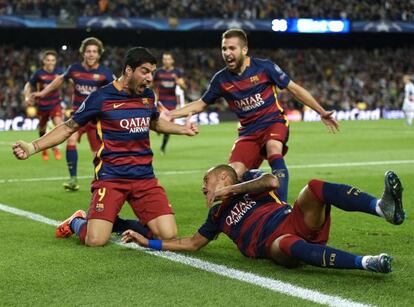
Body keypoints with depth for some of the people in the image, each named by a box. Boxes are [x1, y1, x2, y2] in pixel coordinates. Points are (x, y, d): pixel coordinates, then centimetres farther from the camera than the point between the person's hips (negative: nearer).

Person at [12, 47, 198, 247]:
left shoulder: (148, 95, 9)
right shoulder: (101, 97, -7)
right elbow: (68, 127, -1)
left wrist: (182, 129, 31)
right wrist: (33, 147, -12)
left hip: (144, 176, 5)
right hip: (110, 177, -5)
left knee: (168, 234, -11)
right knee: (95, 240, -20)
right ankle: (76, 222, 19)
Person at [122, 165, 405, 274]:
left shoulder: (249, 179, 23)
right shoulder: (218, 215, 32)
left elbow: (273, 181, 1)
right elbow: (192, 244, 32)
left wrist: (230, 190, 0)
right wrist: (147, 241, 29)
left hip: (297, 222, 1)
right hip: (275, 245, -1)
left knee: (315, 187, -28)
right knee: (288, 244, -40)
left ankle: (383, 207, -48)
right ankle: (365, 263, -56)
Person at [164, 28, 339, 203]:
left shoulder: (264, 67, -10)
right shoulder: (221, 79, -2)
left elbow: (294, 89, 0)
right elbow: (201, 104, 13)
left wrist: (322, 113, 0)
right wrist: (170, 114, 1)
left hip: (274, 122, -3)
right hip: (248, 131, 3)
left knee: (273, 148, -36)